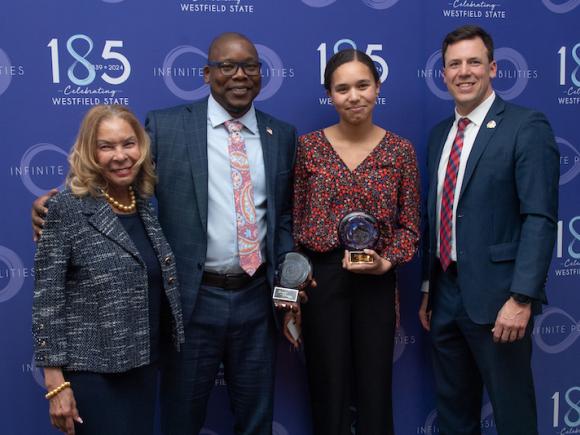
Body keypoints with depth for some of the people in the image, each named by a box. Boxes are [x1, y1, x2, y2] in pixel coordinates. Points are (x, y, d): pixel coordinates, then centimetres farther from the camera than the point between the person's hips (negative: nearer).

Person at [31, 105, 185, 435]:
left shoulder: (146, 205, 4)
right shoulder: (68, 208, -13)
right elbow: (46, 299, -13)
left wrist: (172, 349, 11)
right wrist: (56, 383, -14)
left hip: (145, 366, 6)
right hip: (93, 372, -6)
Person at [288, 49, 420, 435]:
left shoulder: (401, 150, 1)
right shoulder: (309, 146, 0)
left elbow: (410, 225, 4)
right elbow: (293, 223, 1)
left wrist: (386, 262, -14)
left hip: (376, 281, 1)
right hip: (319, 277, 0)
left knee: (376, 391, 10)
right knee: (328, 392, 10)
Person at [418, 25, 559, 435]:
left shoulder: (527, 126, -9)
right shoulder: (440, 134, 12)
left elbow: (540, 219, -15)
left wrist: (521, 298, -21)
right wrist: (428, 289, 14)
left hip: (496, 297, -6)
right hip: (446, 294, 7)